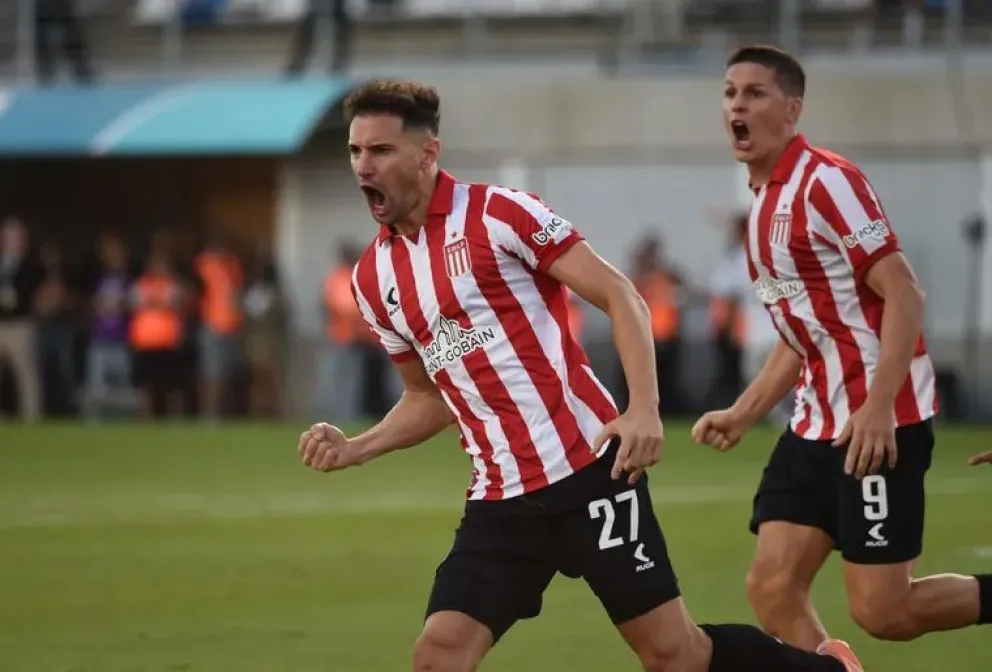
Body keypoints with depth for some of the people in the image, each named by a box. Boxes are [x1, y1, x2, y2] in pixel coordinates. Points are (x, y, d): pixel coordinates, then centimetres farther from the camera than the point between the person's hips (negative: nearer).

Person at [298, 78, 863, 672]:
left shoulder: (497, 212, -7)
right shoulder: (374, 278, 11)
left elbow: (620, 296, -7)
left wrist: (644, 410, -19)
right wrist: (354, 450, 6)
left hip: (588, 467, -5)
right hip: (500, 499, 5)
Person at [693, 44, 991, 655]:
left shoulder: (826, 180, -14)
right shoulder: (764, 201, 14)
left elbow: (904, 294, -19)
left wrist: (878, 406, -27)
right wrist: (742, 414, 19)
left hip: (878, 423, -9)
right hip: (818, 423, 9)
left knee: (880, 612, -8)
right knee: (772, 589, -1)